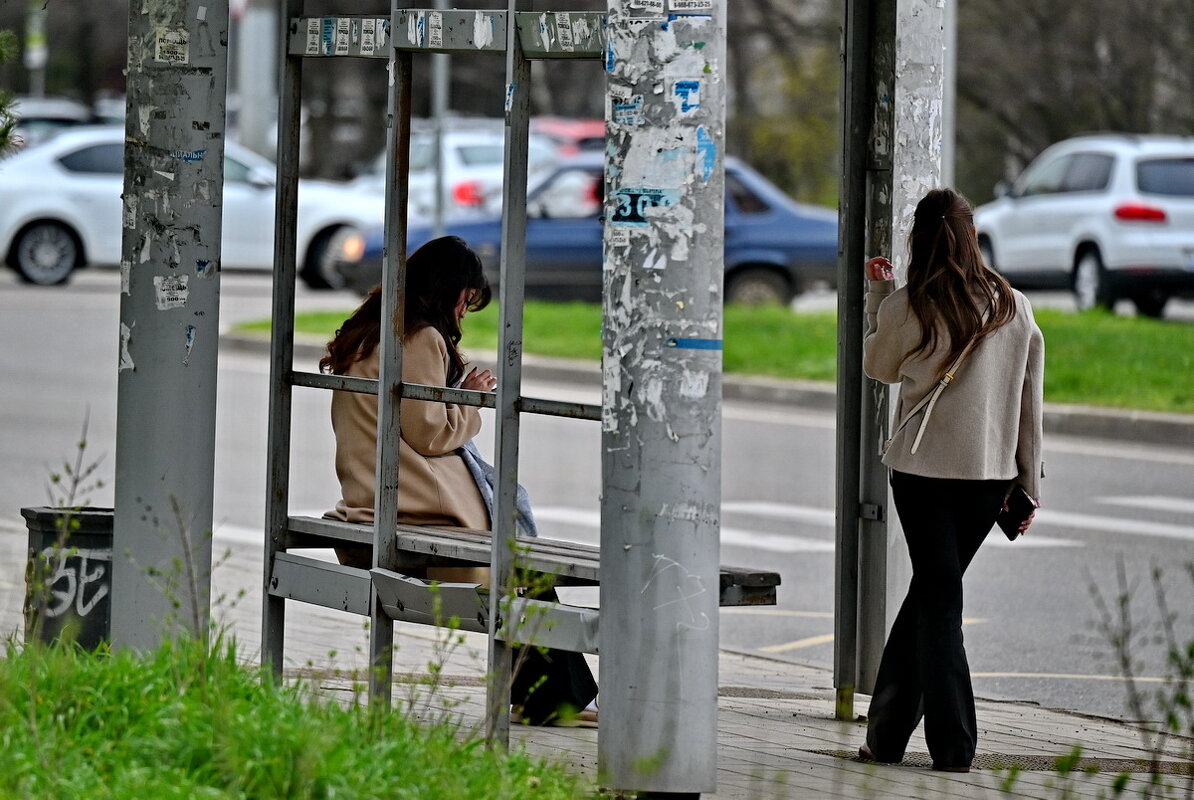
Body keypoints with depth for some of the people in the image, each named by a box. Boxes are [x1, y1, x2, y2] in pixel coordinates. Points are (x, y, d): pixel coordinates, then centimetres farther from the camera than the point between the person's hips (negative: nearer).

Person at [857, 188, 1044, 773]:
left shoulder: (906, 307, -8)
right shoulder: (1015, 308, 2)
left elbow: (879, 367, 11)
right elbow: (1030, 404, 5)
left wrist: (877, 296, 18)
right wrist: (1030, 484, 11)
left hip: (923, 467, -3)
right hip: (991, 473, 3)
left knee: (938, 597, 0)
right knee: (931, 590, 14)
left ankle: (953, 745, -5)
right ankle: (888, 731, 18)